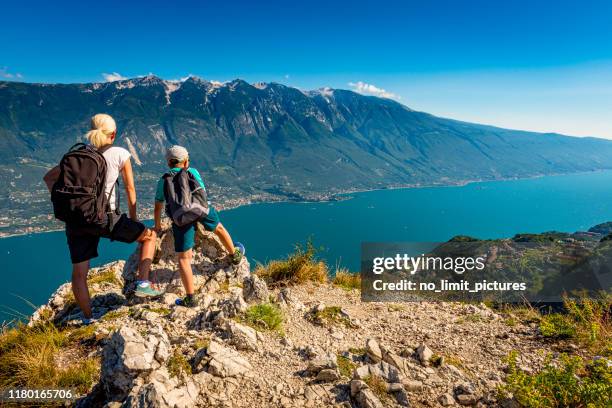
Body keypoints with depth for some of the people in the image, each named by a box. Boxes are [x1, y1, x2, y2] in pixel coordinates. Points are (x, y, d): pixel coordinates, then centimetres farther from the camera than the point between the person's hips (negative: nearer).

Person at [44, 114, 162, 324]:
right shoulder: (120, 154, 2)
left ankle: (88, 318, 28)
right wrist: (133, 217, 18)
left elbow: (49, 177, 18)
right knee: (150, 235, 16)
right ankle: (143, 284, 7)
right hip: (105, 219, -4)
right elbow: (130, 189, 8)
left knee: (79, 273, 15)